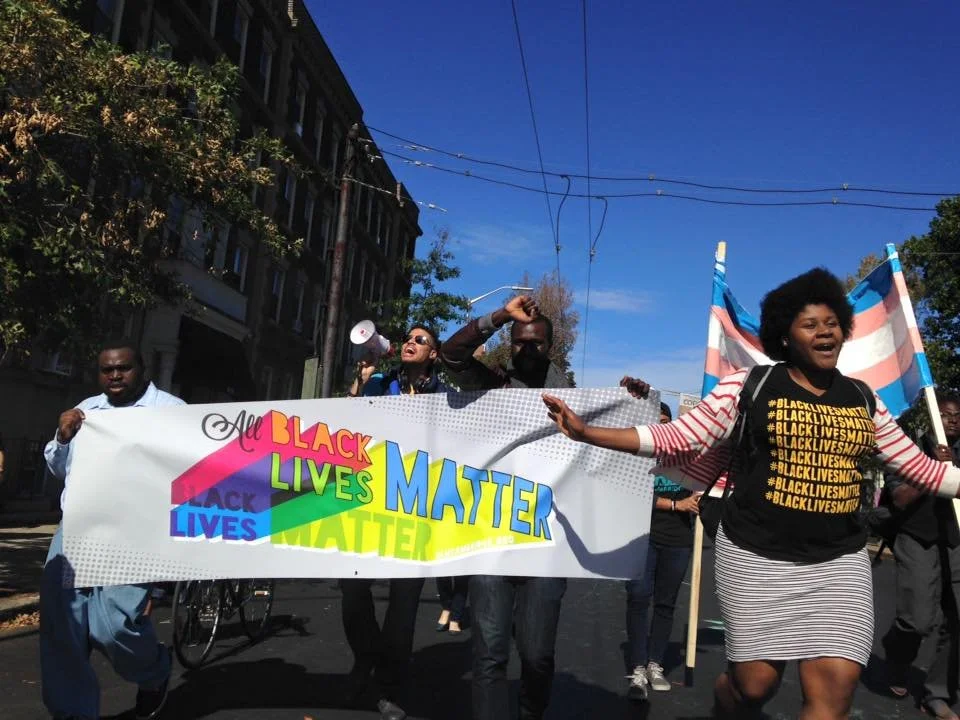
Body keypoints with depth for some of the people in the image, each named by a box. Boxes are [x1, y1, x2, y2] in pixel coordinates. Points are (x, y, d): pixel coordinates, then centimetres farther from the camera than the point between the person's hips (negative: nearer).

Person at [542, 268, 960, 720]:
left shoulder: (862, 400, 8)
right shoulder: (748, 387, -5)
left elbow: (919, 467, 16)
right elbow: (673, 439, -7)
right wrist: (586, 432, -13)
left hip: (839, 561, 3)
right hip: (757, 556, -3)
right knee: (755, 681, 4)